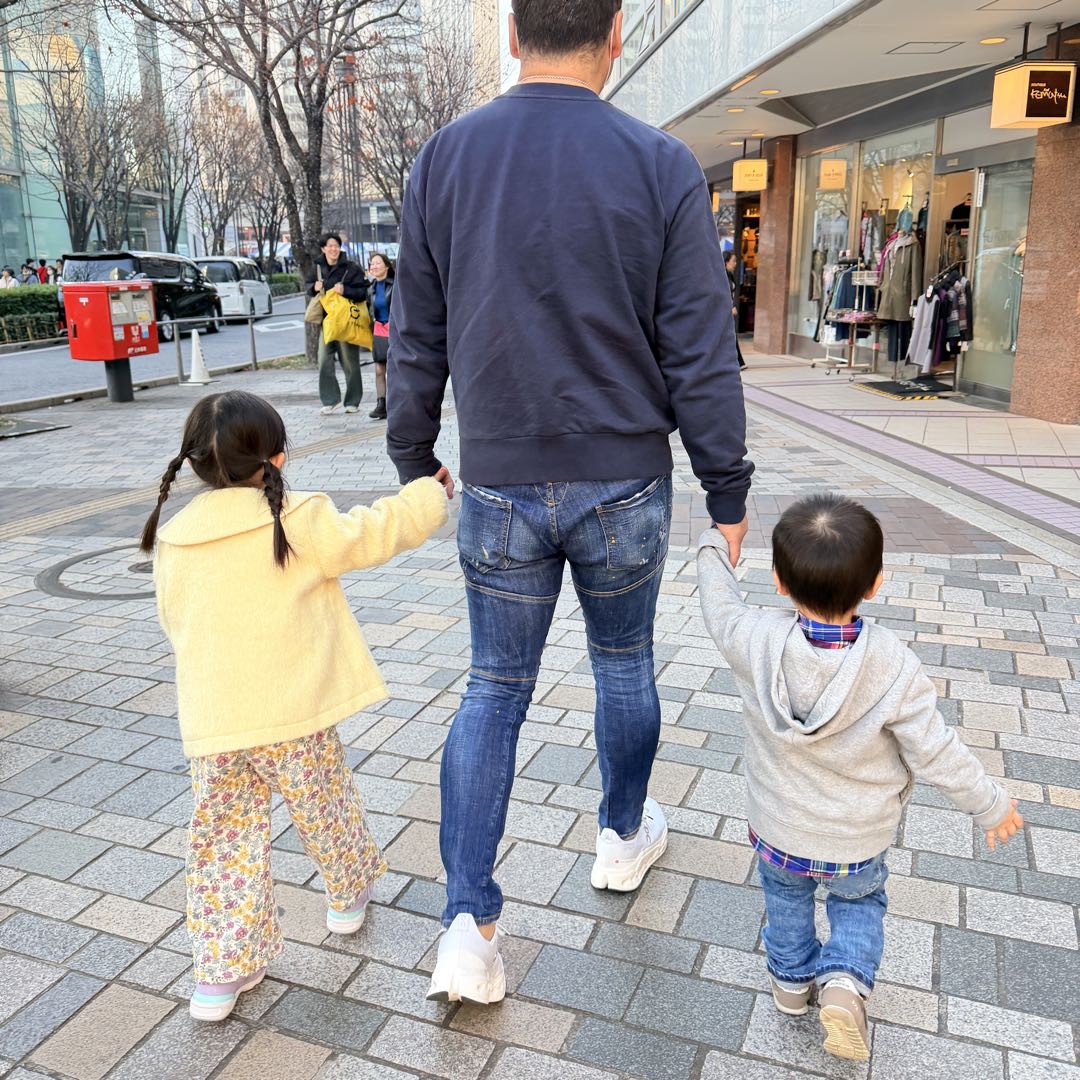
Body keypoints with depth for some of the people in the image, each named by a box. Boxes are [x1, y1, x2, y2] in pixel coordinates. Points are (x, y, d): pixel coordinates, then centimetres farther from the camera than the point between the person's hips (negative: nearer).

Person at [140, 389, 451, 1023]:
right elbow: (374, 533, -7)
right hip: (294, 715, -3)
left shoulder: (172, 541, 4)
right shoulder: (298, 521, -13)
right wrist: (430, 494, 10)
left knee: (226, 840, 14)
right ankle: (349, 894, 45)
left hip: (210, 725, 4)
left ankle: (223, 971, 19)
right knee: (326, 807, 21)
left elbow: (175, 622, 15)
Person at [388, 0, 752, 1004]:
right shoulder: (661, 166, -8)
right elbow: (700, 358, -8)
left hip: (500, 488, 1)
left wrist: (413, 457, 17)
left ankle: (468, 924, 9)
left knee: (494, 690, 12)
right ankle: (623, 836, 42)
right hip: (623, 486, -1)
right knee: (623, 664, 21)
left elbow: (416, 343, 3)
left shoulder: (443, 159, -2)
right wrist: (728, 491, 3)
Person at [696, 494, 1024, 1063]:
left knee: (786, 898, 31)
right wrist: (991, 805, 0)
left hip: (777, 830, 1)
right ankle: (845, 981, 12)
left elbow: (721, 609, -5)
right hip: (858, 844, -1)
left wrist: (715, 550, 13)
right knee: (859, 902, 30)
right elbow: (937, 755, -19)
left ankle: (791, 979, 48)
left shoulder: (758, 641, -28)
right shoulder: (895, 668, -31)